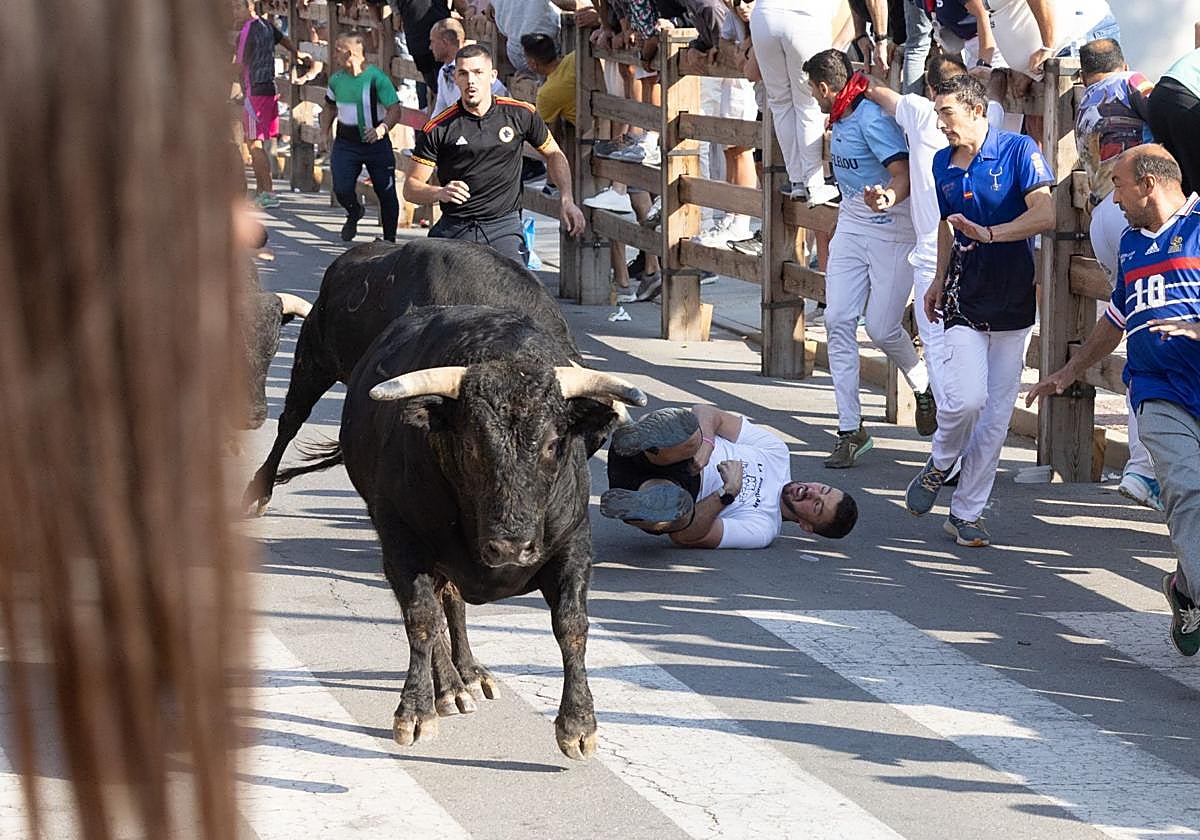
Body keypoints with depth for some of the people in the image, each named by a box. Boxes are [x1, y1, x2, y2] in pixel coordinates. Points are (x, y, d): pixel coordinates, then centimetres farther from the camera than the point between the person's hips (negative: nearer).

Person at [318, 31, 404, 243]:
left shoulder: (376, 78, -14)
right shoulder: (336, 80, 3)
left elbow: (396, 110, -15)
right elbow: (330, 109, 20)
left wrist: (382, 128, -32)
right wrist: (324, 133, 7)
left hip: (376, 144, -3)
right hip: (346, 143, 3)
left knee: (386, 193, 3)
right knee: (342, 189, -11)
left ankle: (389, 239, 18)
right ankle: (354, 213, 23)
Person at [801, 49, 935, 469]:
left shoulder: (873, 119, -20)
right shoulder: (841, 118, 8)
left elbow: (904, 174, -29)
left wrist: (889, 196, -49)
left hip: (891, 226, -8)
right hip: (851, 224, 8)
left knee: (882, 328, -8)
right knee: (838, 320, -3)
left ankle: (925, 386, 25)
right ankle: (850, 430, 0)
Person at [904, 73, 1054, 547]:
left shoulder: (1018, 150, -7)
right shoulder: (944, 163, 8)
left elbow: (1044, 215, -18)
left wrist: (987, 234, -26)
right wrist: (939, 280, 21)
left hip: (1014, 303, -2)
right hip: (964, 299, 2)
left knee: (996, 415, 2)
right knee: (966, 398, -19)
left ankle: (966, 513, 12)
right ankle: (939, 464, 10)